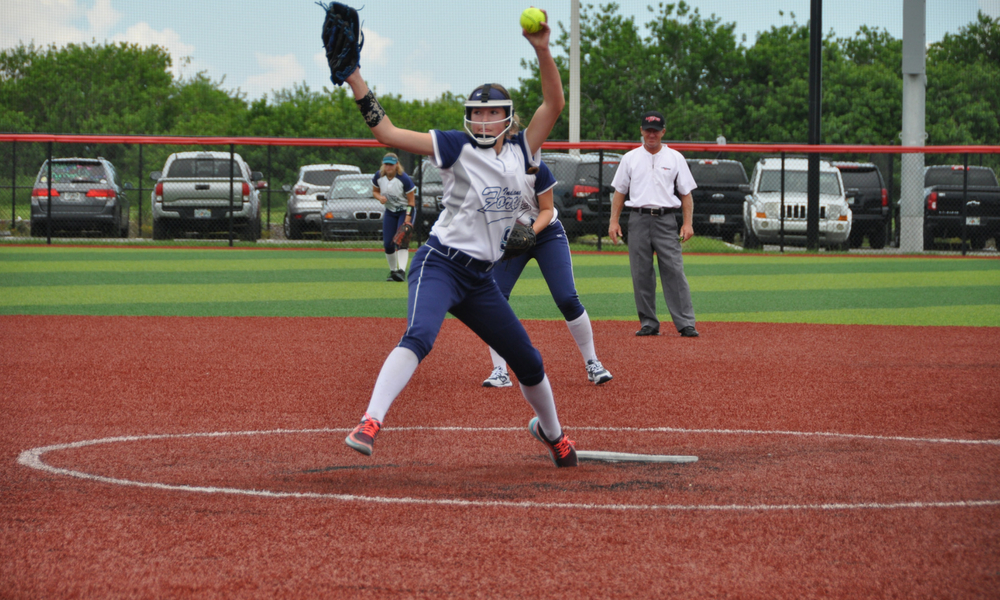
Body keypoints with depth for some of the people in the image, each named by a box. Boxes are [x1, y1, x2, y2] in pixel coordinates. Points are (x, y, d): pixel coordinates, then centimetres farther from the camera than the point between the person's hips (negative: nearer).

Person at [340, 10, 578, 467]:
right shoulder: (457, 147, -3)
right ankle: (370, 423, -46)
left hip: (481, 279, 5)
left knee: (528, 361, 14)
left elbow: (554, 103, 5)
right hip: (440, 264, -5)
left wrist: (543, 51, -7)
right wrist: (354, 78, -15)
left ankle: (551, 432, 39)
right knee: (418, 336, -33)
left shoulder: (520, 153, 9)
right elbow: (387, 132, -8)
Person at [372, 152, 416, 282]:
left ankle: (402, 271, -32)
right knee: (388, 243, -1)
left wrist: (407, 219, -25)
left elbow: (411, 201, -16)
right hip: (390, 212, 5)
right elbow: (375, 191, 9)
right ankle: (392, 271, 17)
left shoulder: (404, 179, -22)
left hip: (404, 211, -5)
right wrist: (380, 197, -16)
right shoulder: (378, 177, -9)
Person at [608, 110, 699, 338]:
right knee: (641, 274, 1)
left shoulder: (675, 158, 9)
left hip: (665, 219, -2)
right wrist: (614, 221, 3)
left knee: (674, 272, -9)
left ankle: (685, 323, -11)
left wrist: (688, 223, -3)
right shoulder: (630, 158, 12)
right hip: (638, 219, 2)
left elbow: (686, 193, 8)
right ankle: (648, 324, 8)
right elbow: (619, 191, 13)